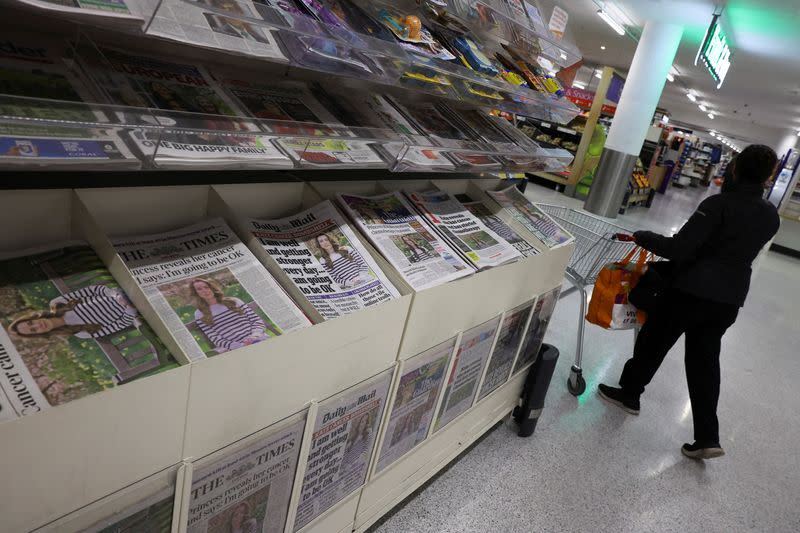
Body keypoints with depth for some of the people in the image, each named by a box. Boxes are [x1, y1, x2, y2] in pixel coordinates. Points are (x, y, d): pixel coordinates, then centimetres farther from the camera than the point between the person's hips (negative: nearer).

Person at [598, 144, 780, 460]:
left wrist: (641, 237, -12)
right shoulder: (771, 216, 3)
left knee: (654, 342, 12)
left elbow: (679, 249, -23)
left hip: (692, 290, -6)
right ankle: (707, 438, 12)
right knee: (705, 359, 12)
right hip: (730, 298, 6)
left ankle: (628, 394, 30)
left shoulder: (720, 203, -17)